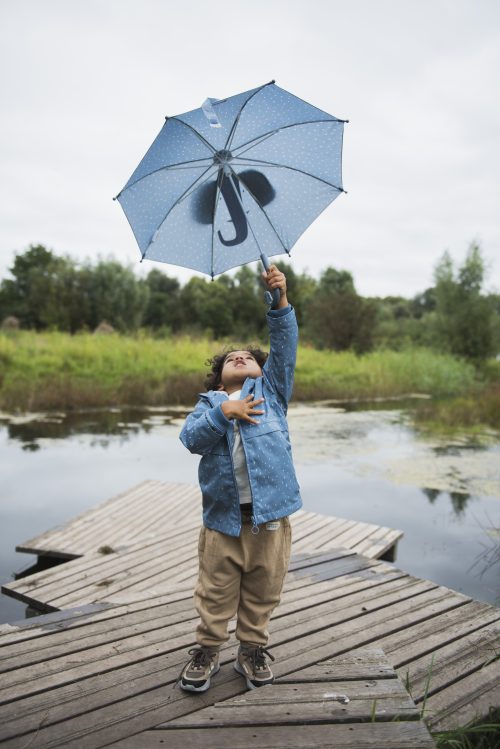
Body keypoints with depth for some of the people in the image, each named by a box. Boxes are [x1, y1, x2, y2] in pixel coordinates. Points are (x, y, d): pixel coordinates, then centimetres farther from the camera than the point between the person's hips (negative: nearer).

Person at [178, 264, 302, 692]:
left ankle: (253, 650, 30)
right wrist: (223, 413, -17)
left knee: (263, 592, 12)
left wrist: (280, 302, -13)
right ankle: (207, 651, 27)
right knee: (216, 594, 10)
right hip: (223, 516, 0)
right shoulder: (209, 403, 13)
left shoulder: (271, 389, 12)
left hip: (269, 512, 0)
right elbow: (191, 439, -4)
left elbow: (284, 346, -1)